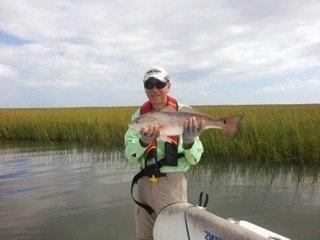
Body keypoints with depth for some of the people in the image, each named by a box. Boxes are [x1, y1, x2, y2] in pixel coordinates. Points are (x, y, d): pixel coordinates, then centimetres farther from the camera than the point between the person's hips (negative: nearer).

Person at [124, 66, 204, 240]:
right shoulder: (139, 115, 1)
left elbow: (194, 159, -7)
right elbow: (130, 155, -7)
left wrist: (189, 142, -27)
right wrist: (143, 141, -26)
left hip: (171, 182, -3)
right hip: (144, 182, 4)